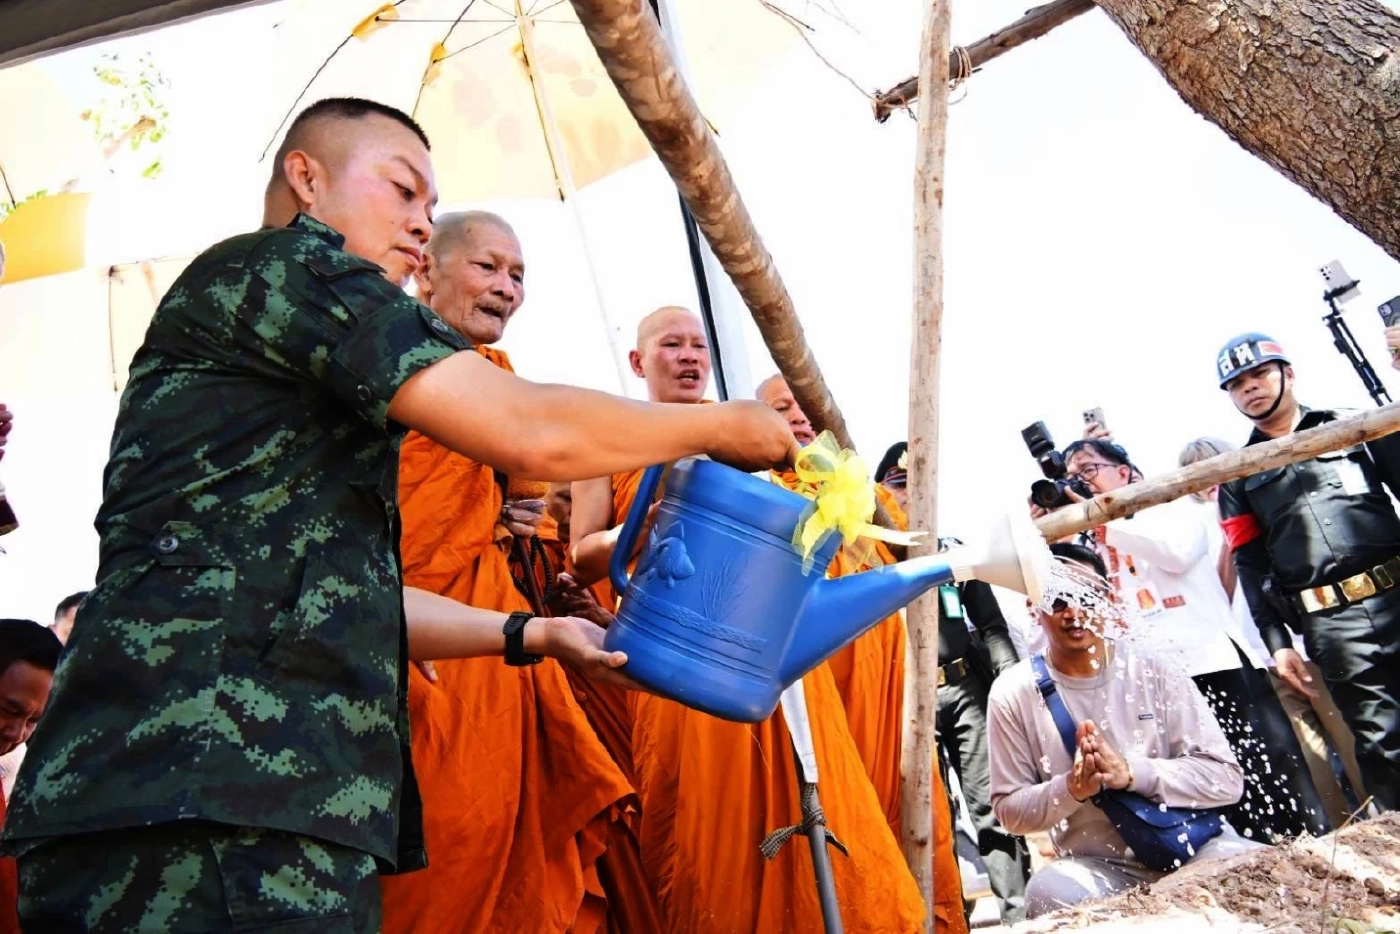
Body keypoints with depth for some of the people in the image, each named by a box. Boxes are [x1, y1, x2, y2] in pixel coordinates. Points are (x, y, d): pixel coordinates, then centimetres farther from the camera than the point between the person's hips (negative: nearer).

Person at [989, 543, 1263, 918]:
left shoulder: (1153, 669, -4)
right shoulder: (1014, 693, -5)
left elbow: (1227, 778, -7)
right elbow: (1009, 809, -1)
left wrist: (1130, 772, -22)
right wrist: (1071, 789, -21)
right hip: (1096, 866, 0)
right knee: (1050, 891, -33)